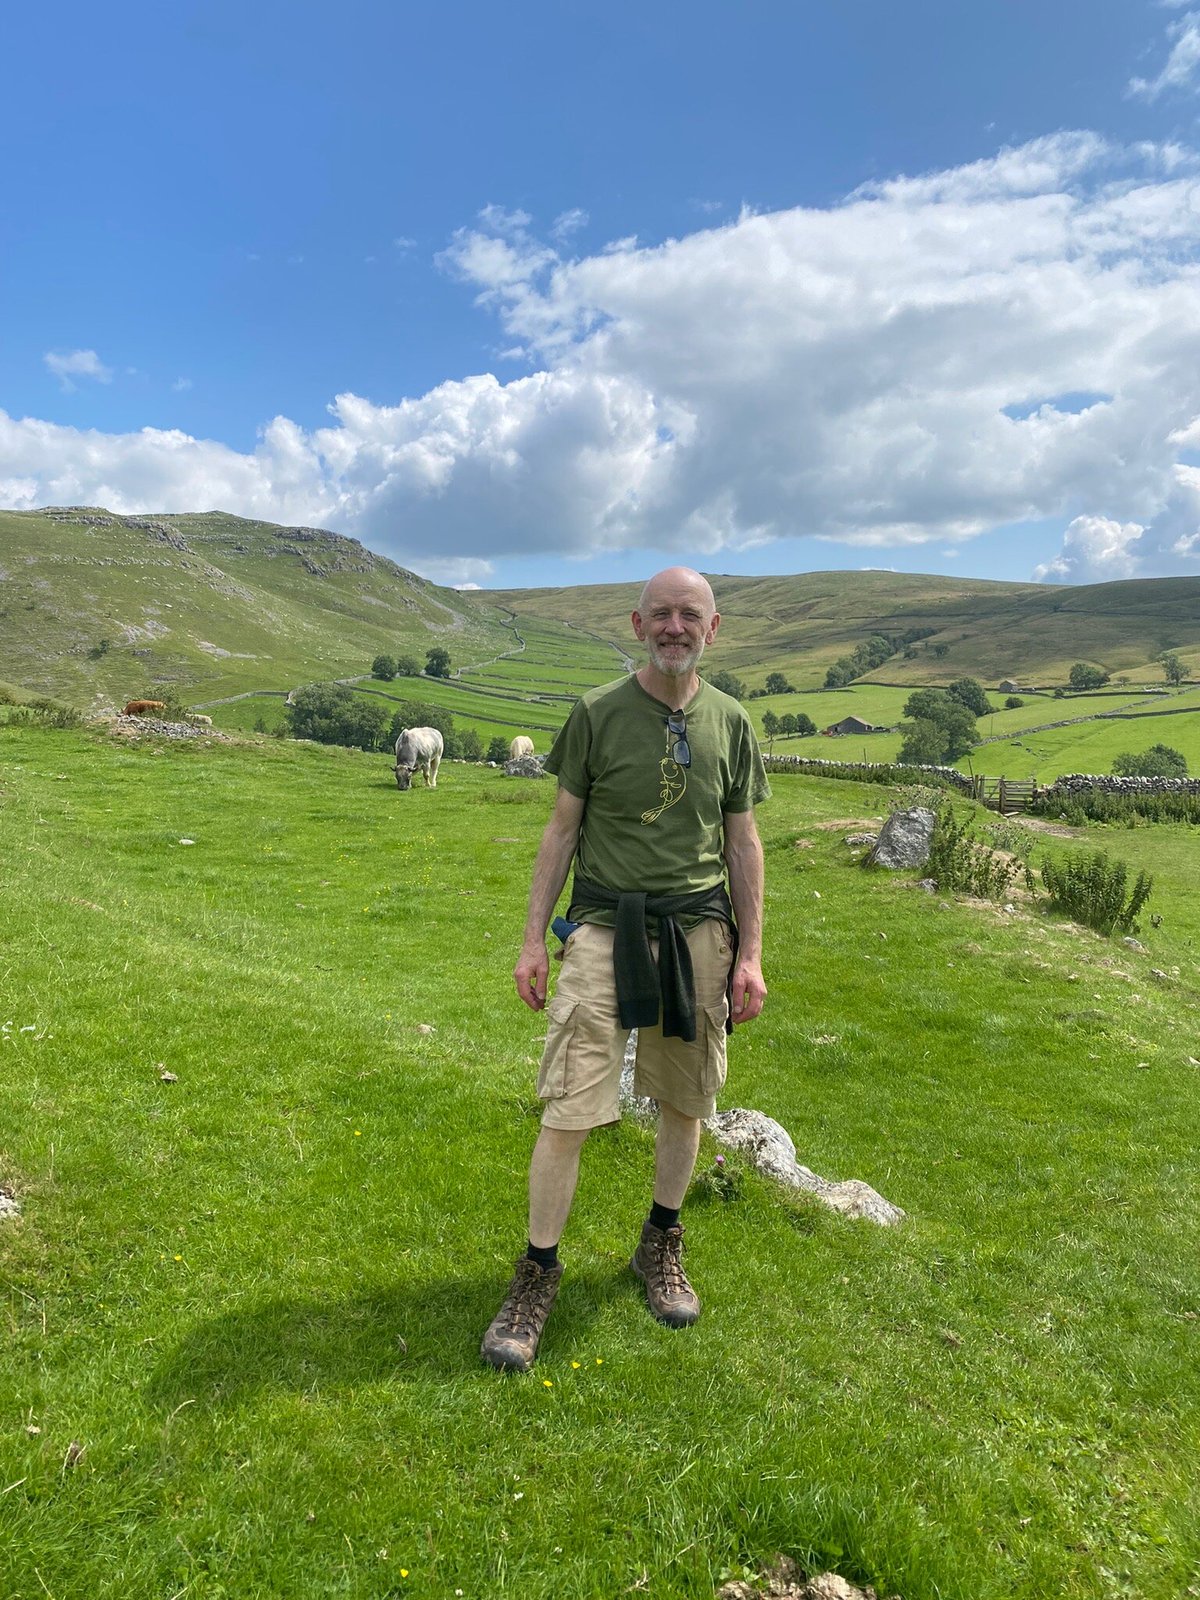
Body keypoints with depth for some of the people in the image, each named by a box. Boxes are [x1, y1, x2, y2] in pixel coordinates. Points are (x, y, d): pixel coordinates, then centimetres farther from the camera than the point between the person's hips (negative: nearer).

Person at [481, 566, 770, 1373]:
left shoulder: (730, 722, 5)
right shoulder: (597, 713, -1)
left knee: (684, 1101, 14)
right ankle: (538, 1272, 16)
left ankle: (662, 1245, 37)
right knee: (569, 1109, -5)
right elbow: (563, 829, 3)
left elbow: (743, 842, 9)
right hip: (606, 925, -2)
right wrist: (534, 938, 0)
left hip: (698, 929, 3)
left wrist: (750, 954, 5)